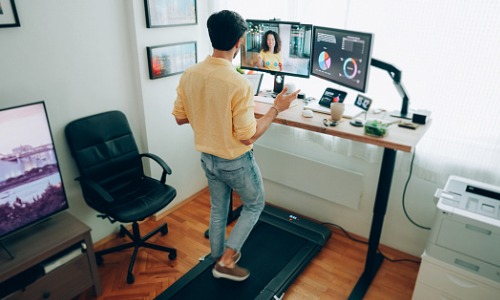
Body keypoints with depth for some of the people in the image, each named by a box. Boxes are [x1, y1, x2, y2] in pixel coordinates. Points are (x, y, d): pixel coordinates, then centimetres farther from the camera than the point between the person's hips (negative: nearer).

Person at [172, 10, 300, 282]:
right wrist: (276, 108, -13)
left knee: (218, 208, 25)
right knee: (254, 204, 20)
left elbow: (180, 118, 3)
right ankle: (226, 261, 23)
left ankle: (218, 257, 44)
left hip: (207, 158, 6)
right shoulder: (239, 83, -28)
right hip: (235, 162, -6)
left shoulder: (189, 75, -8)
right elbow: (248, 137, -23)